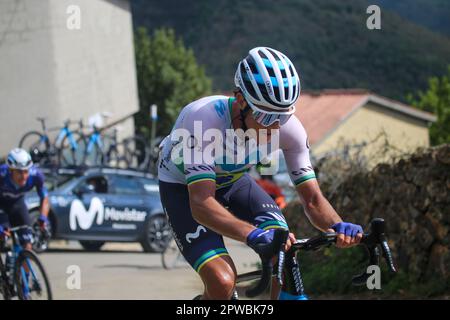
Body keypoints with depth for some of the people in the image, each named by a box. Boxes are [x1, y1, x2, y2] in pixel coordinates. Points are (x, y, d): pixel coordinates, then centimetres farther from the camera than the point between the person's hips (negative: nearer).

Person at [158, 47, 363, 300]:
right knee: (222, 282, -25)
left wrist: (337, 226, -43)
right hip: (184, 187, -4)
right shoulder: (204, 120, -40)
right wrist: (254, 234, -64)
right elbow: (201, 204, -48)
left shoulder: (288, 127, -26)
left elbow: (313, 199, -20)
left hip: (232, 181, 5)